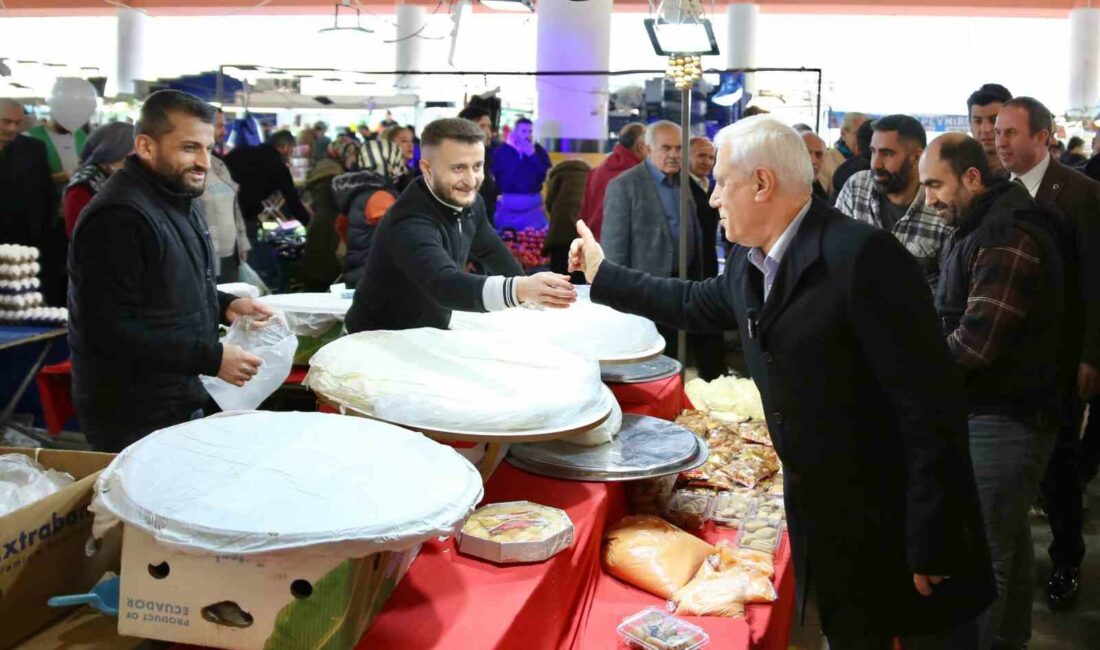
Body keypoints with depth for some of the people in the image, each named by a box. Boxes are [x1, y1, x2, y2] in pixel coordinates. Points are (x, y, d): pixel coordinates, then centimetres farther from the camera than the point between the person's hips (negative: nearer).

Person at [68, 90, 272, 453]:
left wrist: (224, 306, 3)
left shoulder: (175, 200, 11)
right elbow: (110, 331, -28)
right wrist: (212, 358, -27)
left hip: (179, 404, 10)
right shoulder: (119, 218, -24)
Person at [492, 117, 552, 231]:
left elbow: (548, 174, -6)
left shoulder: (538, 150, 6)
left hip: (533, 204, 1)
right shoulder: (501, 150, 2)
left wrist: (533, 155, -11)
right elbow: (493, 175, 2)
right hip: (507, 203, 0)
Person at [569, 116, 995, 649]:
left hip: (896, 523, -7)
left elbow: (931, 404, -24)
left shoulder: (862, 256, -23)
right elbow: (698, 304, 25)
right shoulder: (749, 262, 3)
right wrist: (603, 275, 29)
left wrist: (931, 544, -22)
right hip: (820, 519, 8)